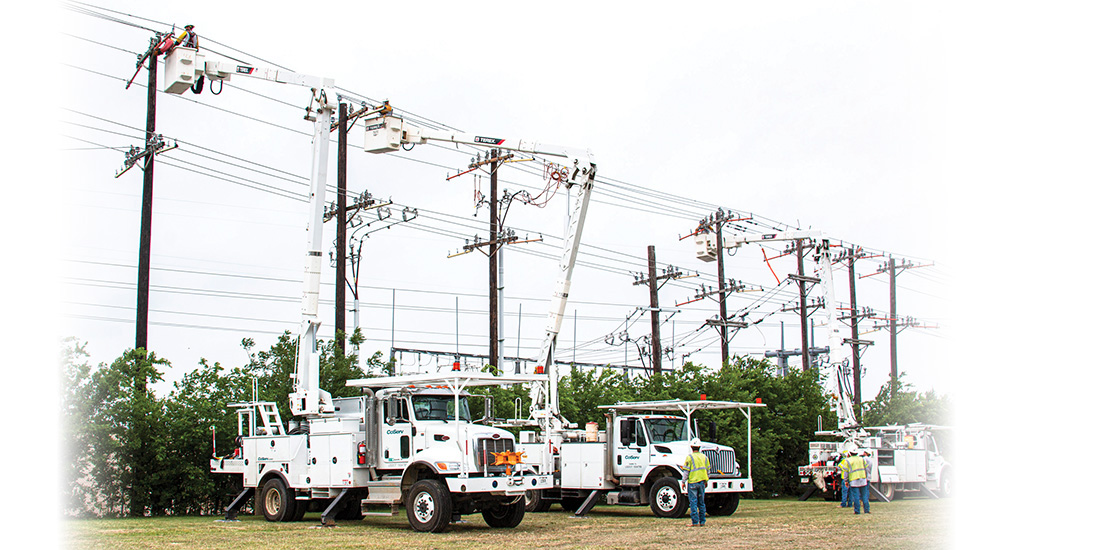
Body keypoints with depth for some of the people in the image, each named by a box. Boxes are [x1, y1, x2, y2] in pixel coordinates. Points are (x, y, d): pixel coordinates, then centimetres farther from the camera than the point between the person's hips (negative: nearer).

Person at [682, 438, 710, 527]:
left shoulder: (689, 457, -9)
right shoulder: (704, 457, 7)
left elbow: (686, 471, -10)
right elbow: (707, 470, 14)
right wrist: (706, 481, 25)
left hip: (692, 482, -5)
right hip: (702, 482, 5)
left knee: (693, 502, -2)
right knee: (701, 502, 13)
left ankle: (695, 522, -5)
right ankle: (702, 521, 15)